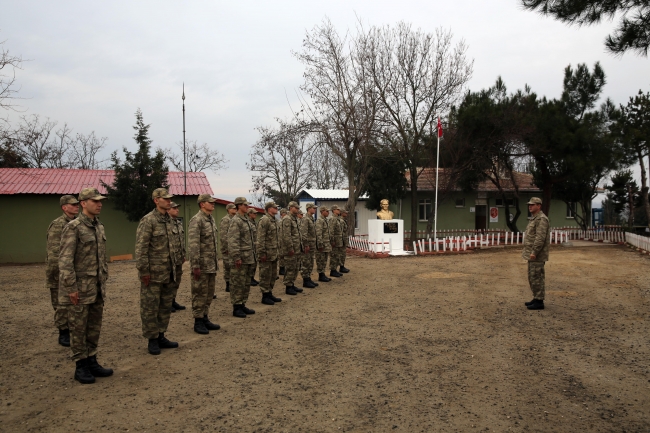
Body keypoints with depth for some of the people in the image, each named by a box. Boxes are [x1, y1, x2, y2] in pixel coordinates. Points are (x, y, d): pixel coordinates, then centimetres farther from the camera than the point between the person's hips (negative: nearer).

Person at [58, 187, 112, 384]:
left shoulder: (100, 227, 10)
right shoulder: (73, 227, -13)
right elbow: (65, 260, -17)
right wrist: (71, 288, -18)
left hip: (97, 288, 7)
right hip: (79, 289, -7)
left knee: (94, 327, 14)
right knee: (78, 329, 5)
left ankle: (92, 362, 25)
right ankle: (80, 367, 16)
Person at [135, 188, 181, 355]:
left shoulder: (169, 219, 10)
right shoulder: (148, 220, -13)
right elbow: (140, 248, -16)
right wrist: (143, 271, -17)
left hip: (168, 273, 8)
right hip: (153, 273, -8)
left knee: (166, 306, 14)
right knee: (150, 307, 4)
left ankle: (161, 336, 26)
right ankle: (152, 340, 16)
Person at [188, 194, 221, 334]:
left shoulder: (211, 219, 13)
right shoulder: (196, 220, -14)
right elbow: (193, 245, -19)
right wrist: (195, 265, -22)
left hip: (212, 264, 8)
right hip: (201, 264, -8)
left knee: (209, 293, 14)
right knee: (200, 293, 1)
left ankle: (205, 319, 24)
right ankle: (198, 322, 10)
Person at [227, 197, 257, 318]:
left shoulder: (247, 220, 14)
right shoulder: (236, 221, -13)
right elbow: (233, 241, -20)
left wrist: (253, 255, 18)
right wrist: (237, 257, -23)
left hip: (249, 258, 9)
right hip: (241, 258, -9)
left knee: (246, 283, 14)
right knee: (238, 284, -1)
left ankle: (242, 305, 23)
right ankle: (236, 308, 7)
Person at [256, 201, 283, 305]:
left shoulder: (274, 220, 15)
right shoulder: (264, 220, -14)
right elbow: (260, 238, -19)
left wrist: (277, 251, 18)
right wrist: (262, 253, -21)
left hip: (274, 254, 9)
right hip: (267, 254, -9)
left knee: (273, 275, 15)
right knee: (265, 275, 0)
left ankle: (269, 294, 25)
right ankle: (265, 296, 8)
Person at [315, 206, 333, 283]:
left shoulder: (327, 220, 15)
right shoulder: (319, 220, -15)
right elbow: (318, 234, -21)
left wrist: (330, 243, 19)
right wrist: (320, 245, -23)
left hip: (327, 244, 9)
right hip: (322, 244, -9)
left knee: (324, 261, 13)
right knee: (320, 260, -1)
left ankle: (323, 274, 20)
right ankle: (321, 276, 5)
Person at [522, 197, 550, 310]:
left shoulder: (541, 219, -15)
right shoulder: (534, 218, 18)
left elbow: (540, 238, -23)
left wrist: (534, 252, -24)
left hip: (537, 255, -11)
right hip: (532, 254, 11)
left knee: (537, 277, -6)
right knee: (532, 277, 15)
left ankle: (539, 302, -1)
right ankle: (536, 298, 24)